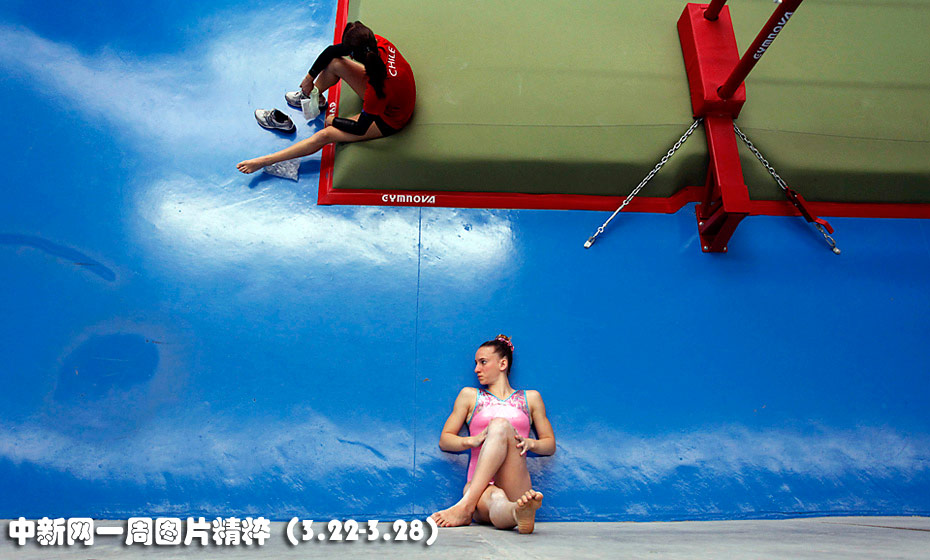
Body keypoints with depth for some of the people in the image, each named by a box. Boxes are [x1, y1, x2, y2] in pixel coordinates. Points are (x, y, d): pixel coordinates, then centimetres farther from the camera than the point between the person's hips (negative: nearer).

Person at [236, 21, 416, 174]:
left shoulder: (380, 86, -43)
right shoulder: (376, 42, -25)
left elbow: (360, 129, -26)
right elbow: (332, 50, -7)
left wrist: (334, 120, -9)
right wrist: (310, 77, 0)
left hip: (388, 120, -7)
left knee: (325, 135, -13)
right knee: (334, 63, -2)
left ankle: (264, 161, -2)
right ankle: (312, 96, 31)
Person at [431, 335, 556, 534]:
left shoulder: (530, 398, 20)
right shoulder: (469, 395, 20)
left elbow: (550, 444, 20)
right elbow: (444, 440, 16)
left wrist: (529, 443, -4)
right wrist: (474, 440, -5)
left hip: (515, 487, 0)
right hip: (479, 486, 1)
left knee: (501, 424, -29)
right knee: (495, 499, -39)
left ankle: (465, 505, -42)